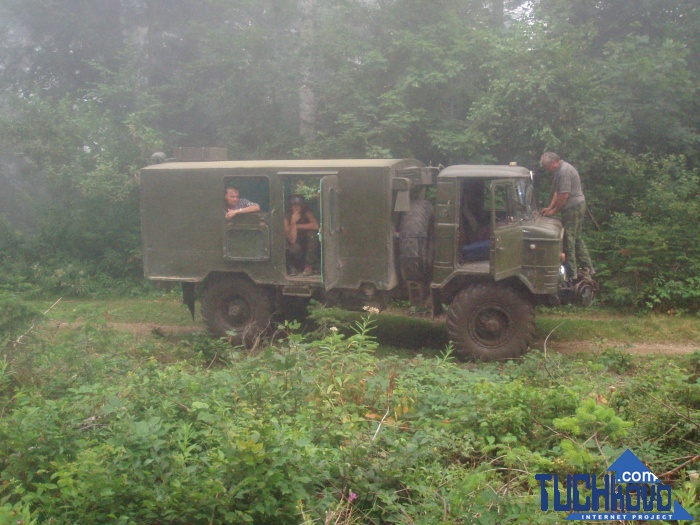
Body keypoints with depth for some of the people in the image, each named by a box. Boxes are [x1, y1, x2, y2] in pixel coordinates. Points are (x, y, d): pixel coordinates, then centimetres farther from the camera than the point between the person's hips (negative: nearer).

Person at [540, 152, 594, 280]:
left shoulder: (564, 171, -20)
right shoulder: (560, 170, 13)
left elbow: (564, 195, -22)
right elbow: (557, 192, 15)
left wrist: (553, 211, -13)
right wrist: (549, 207, 9)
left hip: (573, 208, -10)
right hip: (578, 206, 10)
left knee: (568, 240, -4)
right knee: (576, 238, 17)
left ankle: (572, 273, 2)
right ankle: (588, 267, 22)